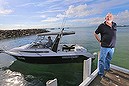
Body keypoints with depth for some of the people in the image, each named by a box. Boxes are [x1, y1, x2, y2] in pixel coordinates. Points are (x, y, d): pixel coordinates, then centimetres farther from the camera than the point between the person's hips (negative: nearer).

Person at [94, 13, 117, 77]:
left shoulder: (115, 25, 5)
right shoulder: (102, 26, -10)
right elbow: (95, 33, -1)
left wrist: (112, 42, 17)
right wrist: (100, 41, -3)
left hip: (112, 47, 5)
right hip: (104, 47, -5)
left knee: (108, 59, 22)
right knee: (102, 60, 1)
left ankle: (107, 68, 45)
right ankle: (101, 73, 15)